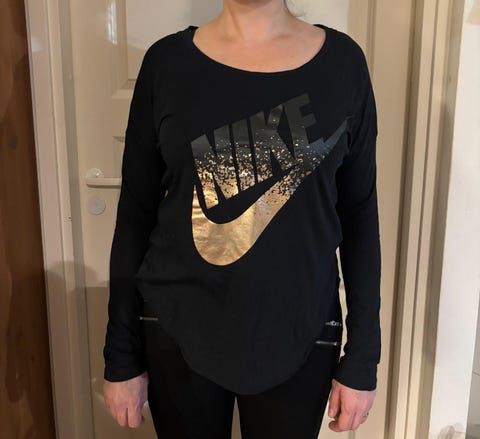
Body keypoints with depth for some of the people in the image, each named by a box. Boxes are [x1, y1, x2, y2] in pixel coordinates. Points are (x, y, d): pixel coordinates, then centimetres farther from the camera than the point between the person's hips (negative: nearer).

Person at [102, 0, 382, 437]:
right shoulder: (167, 61, -5)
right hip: (178, 331, 1)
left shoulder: (342, 60, -4)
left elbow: (360, 216, -1)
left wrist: (362, 358, -1)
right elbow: (135, 214, -2)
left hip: (300, 334, 1)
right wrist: (121, 357, 0)